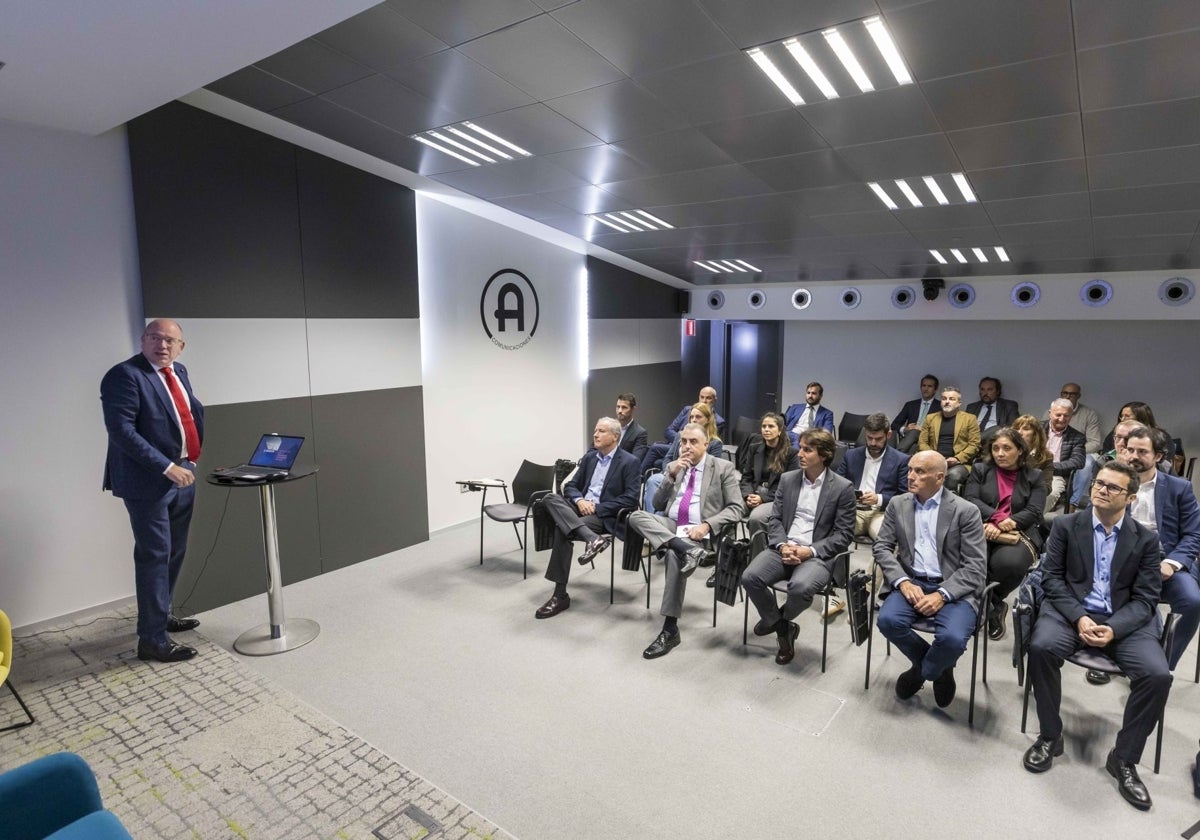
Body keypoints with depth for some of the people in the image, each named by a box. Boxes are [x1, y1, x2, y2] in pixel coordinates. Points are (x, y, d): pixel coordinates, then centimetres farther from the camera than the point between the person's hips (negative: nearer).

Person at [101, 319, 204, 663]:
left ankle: (161, 616, 35)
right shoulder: (124, 375, -14)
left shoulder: (178, 372, 10)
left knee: (174, 553, 18)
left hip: (182, 476, 8)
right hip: (148, 481, -8)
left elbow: (194, 411, 21)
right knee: (154, 556, -3)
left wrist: (193, 456, 5)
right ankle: (153, 640, 7)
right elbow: (121, 431, -21)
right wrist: (166, 467, -24)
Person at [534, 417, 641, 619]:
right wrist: (580, 501, -10)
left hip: (605, 516, -7)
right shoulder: (589, 457, 15)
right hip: (582, 507, 7)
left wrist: (596, 507, -18)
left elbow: (630, 499, -14)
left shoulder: (629, 462, -5)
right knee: (551, 498, -25)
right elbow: (571, 486, 14)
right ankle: (592, 538, -39)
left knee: (562, 529, -30)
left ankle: (560, 595, -23)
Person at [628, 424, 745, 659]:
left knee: (675, 557, -35)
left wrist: (707, 525, -18)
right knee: (636, 516, -24)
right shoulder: (673, 467, 15)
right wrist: (671, 476, -5)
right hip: (670, 526, 5)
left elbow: (737, 508, -3)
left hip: (699, 530, -4)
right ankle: (686, 549, -38)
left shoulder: (723, 468, 2)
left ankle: (670, 629, -23)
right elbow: (658, 505, 9)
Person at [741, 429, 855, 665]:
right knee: (750, 577, -23)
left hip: (818, 554, -4)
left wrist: (810, 551, -17)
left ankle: (778, 620, 3)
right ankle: (783, 627, 3)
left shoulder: (843, 487, -4)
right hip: (783, 548, 4)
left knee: (800, 587, -35)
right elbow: (774, 519, 9)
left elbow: (844, 534, -5)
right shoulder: (787, 479, 9)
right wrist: (782, 545, -12)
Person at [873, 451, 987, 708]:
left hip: (952, 588, -3)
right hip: (911, 582, 3)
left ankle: (922, 671, 7)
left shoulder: (965, 511, -3)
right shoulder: (897, 505, 7)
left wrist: (942, 594, -20)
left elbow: (976, 566, -7)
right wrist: (903, 582, -13)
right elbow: (881, 547, 5)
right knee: (888, 620, -27)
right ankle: (939, 667, 5)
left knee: (952, 638, -31)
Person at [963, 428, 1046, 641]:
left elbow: (1033, 512, 0)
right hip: (982, 531, 1)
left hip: (1019, 534, 0)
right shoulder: (980, 470, 15)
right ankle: (994, 606, -9)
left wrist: (1002, 525, -16)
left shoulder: (1034, 476, 13)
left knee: (1009, 563, -36)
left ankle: (985, 603, -4)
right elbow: (970, 500, 1)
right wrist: (997, 517, -17)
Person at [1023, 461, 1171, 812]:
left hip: (1125, 621, 1)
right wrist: (1078, 617, -16)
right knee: (1042, 647, -31)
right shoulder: (1065, 525, 4)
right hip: (1071, 611, -1)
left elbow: (1146, 598, 0)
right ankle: (1050, 736, -8)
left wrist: (1114, 629, -18)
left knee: (1158, 675, -25)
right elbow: (1051, 577, 0)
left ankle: (1124, 758, -1)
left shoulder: (1146, 539, 6)